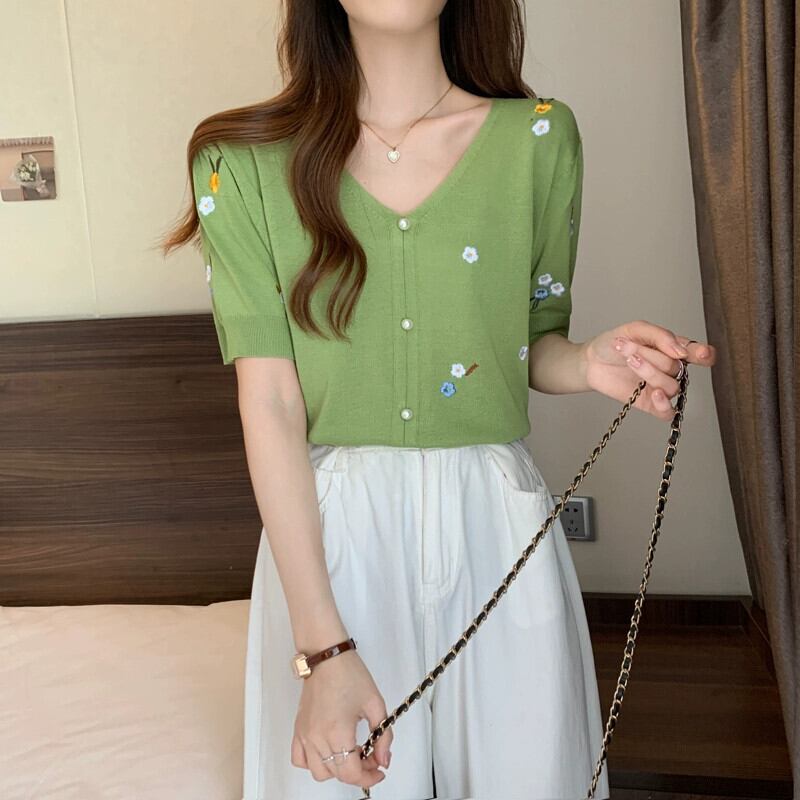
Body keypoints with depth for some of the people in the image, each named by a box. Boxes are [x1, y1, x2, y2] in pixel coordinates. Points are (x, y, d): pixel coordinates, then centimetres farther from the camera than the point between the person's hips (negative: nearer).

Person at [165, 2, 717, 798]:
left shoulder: (541, 137, 0)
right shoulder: (243, 162, -5)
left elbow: (532, 343, 10)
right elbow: (269, 404, -11)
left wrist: (590, 361, -15)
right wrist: (323, 649, -16)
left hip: (498, 524, 2)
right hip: (329, 533, -1)